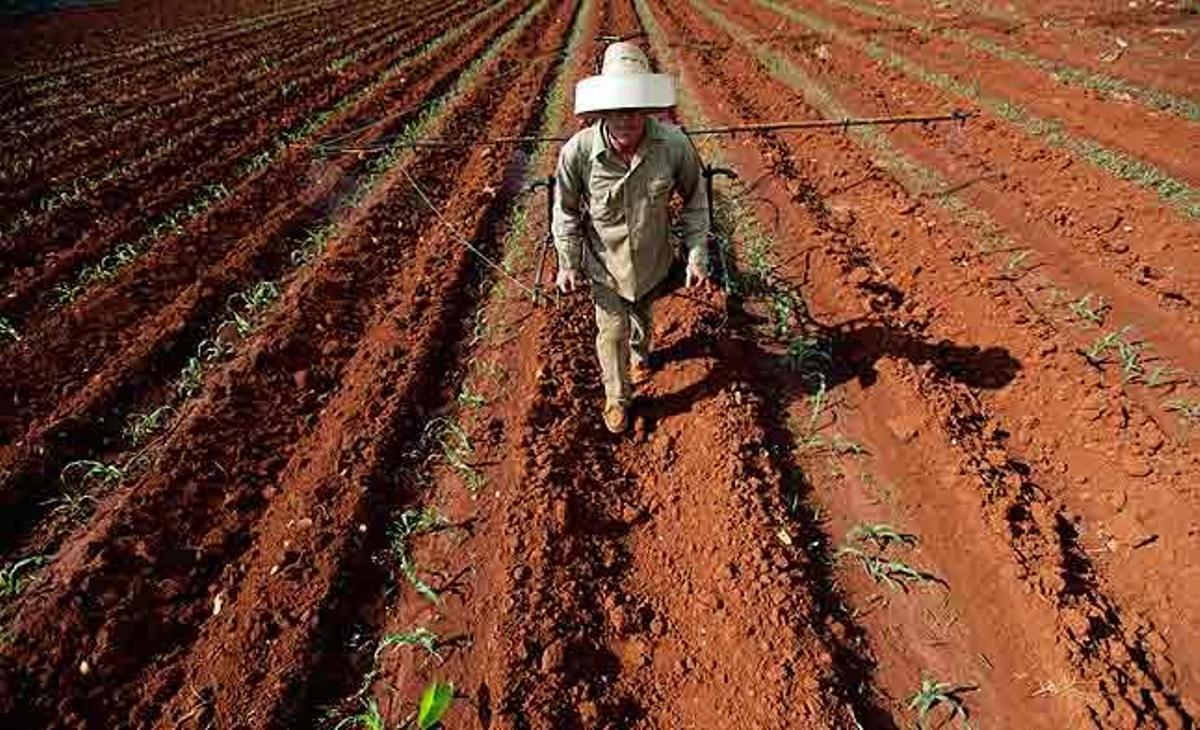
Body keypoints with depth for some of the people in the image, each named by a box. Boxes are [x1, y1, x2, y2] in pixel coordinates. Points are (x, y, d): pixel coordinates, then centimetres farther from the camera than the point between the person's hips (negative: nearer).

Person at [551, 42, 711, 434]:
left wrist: (697, 255, -8)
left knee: (642, 312, 29)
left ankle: (640, 353, 64)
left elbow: (695, 200, -9)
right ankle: (617, 398, 34)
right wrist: (567, 264, -5)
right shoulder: (577, 152, -28)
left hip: (654, 259, 2)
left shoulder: (674, 145, -26)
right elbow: (566, 211, -11)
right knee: (612, 332, 6)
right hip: (605, 262, -2)